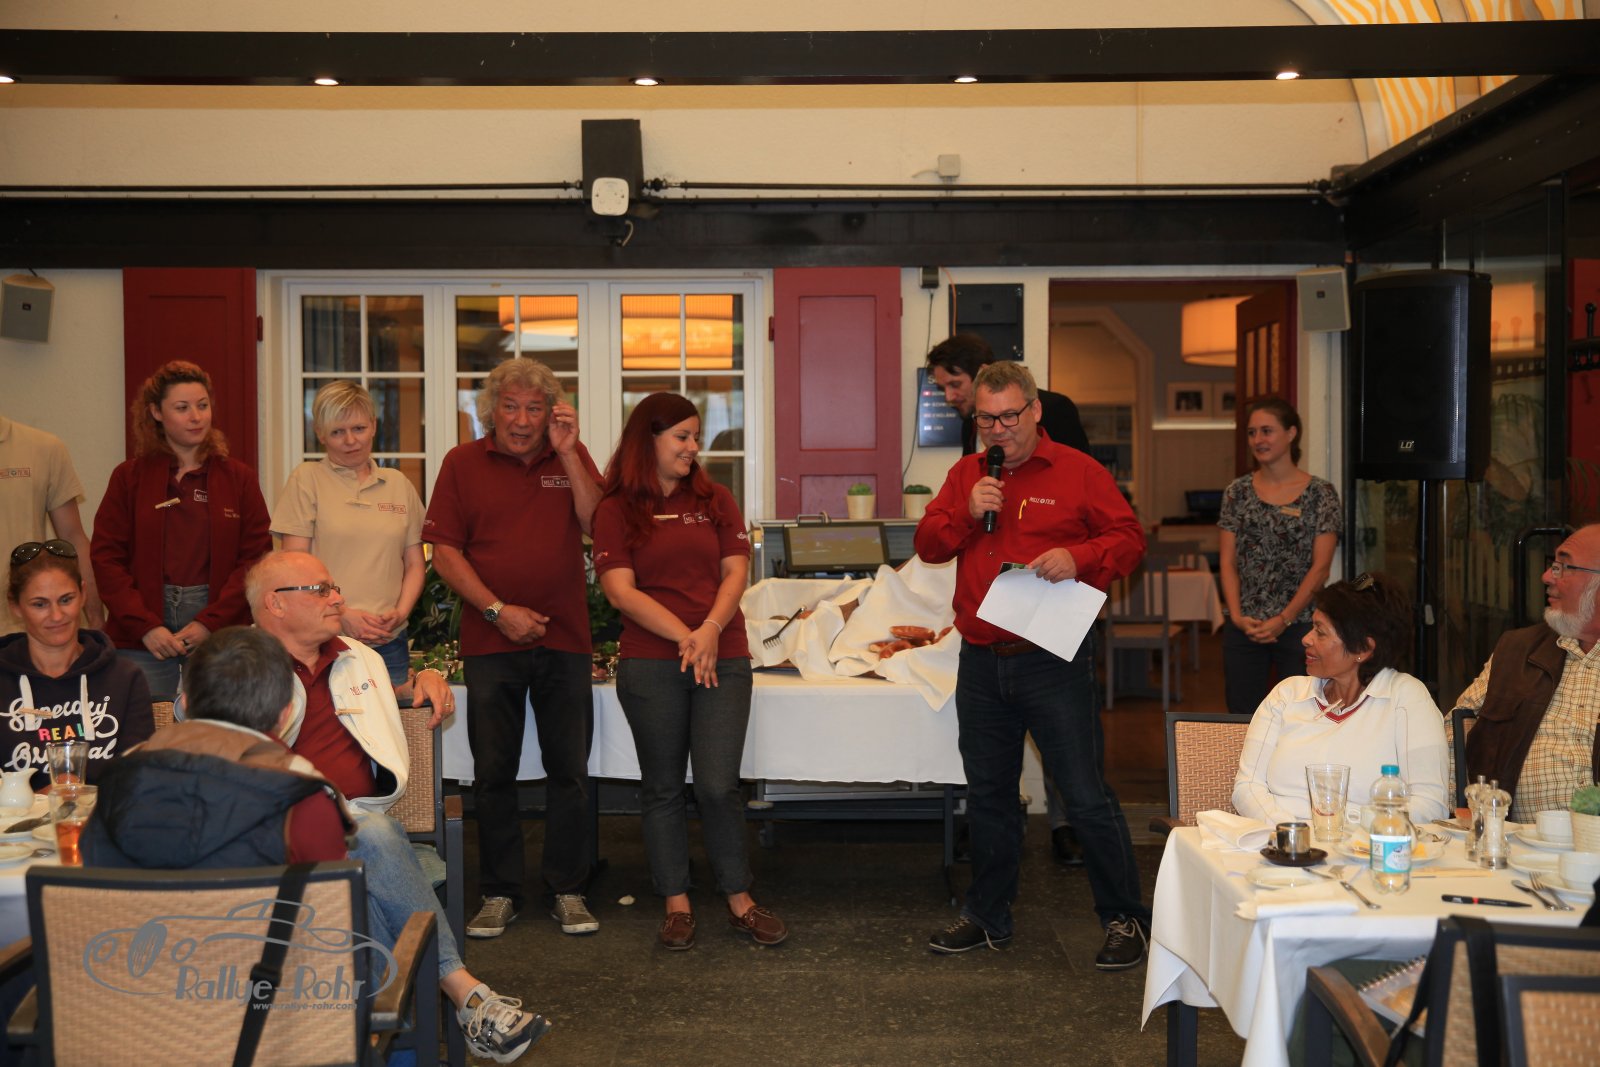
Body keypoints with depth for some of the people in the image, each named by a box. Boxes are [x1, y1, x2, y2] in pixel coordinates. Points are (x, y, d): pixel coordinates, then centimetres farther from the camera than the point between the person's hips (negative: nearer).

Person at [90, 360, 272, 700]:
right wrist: (145, 625, -9)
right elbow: (105, 557, 2)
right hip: (140, 637, 0)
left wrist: (210, 623, -9)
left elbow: (257, 558, 2)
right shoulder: (130, 476, 7)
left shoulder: (238, 478, 7)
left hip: (219, 631, 0)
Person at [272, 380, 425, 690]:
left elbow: (415, 563, 15)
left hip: (389, 641, 3)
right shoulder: (306, 479, 3)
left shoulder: (398, 483, 13)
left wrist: (401, 611, -3)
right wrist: (341, 614, -13)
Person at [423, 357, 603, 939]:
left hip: (564, 637, 1)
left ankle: (568, 890, 17)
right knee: (493, 773, 7)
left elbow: (599, 526, -8)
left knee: (569, 771, 5)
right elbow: (444, 550, -1)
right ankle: (499, 893, 19)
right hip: (492, 639, 0)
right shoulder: (463, 463, 3)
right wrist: (497, 610, -10)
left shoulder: (572, 457, 6)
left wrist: (567, 454, -13)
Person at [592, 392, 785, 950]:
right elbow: (620, 589, -6)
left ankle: (740, 900, 11)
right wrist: (684, 637, -14)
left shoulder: (714, 500, 12)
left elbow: (736, 571, 6)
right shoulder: (616, 510, 2)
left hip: (722, 660, 1)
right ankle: (677, 904, 18)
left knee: (718, 784, -4)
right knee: (662, 787, 6)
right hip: (650, 664, -1)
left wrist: (711, 630, -12)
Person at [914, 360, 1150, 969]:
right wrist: (967, 514, -10)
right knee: (988, 797, 16)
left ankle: (1124, 919, 12)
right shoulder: (965, 476, 11)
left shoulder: (1077, 472, -2)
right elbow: (927, 545, 9)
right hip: (981, 663, 5)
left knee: (1087, 798, -2)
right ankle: (987, 917, 29)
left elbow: (1129, 538, -4)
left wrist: (1078, 558, -22)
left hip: (1053, 661, -5)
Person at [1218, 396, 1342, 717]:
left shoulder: (1320, 494, -1)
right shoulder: (1237, 492, 8)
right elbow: (1228, 561, 6)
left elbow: (1320, 567, -6)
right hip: (1243, 628, 3)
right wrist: (1237, 615, -7)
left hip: (1299, 625, -3)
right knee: (1242, 717, 4)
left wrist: (1283, 619, -12)